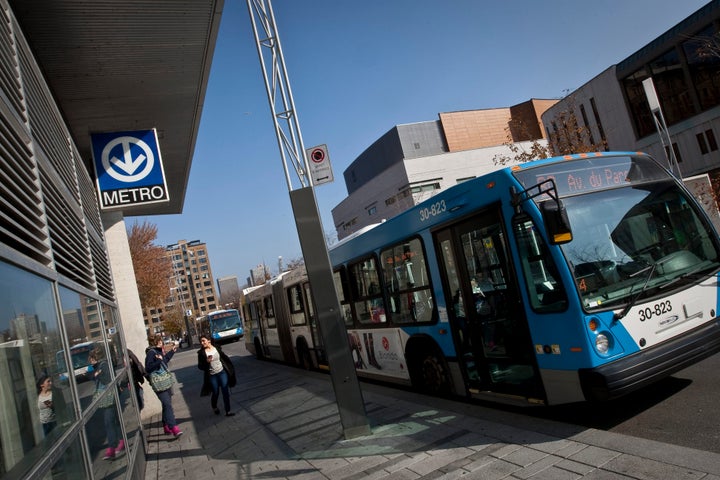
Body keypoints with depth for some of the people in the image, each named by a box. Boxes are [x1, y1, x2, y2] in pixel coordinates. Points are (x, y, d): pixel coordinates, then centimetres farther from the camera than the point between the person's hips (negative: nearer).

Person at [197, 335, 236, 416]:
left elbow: (225, 358, 11)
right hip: (212, 376, -1)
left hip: (222, 372, 1)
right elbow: (200, 366, -6)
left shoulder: (217, 348, -1)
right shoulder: (201, 353, -6)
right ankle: (214, 407, 40)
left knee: (226, 392, -3)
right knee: (215, 393, 9)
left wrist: (230, 367, 10)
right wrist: (207, 361, -23)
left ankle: (228, 411, 4)